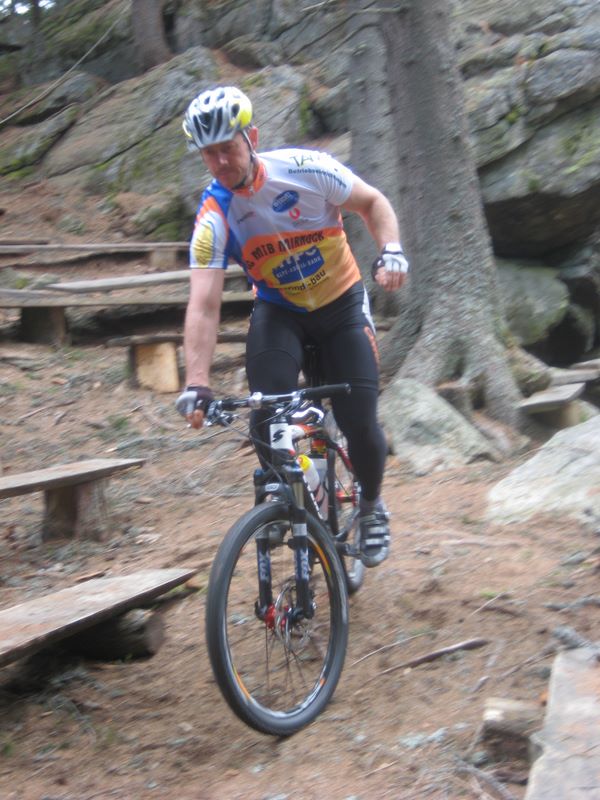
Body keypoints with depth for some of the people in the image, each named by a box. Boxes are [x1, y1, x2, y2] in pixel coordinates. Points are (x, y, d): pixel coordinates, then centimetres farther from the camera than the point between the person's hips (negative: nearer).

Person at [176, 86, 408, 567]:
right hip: (279, 314, 1)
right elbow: (204, 306, -28)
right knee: (266, 420, -22)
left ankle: (372, 506, 21)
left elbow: (373, 202, -5)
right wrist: (197, 385, -39)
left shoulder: (307, 169, -22)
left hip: (342, 304, -1)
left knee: (360, 423, -11)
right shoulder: (215, 217, -21)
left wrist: (390, 251, -24)